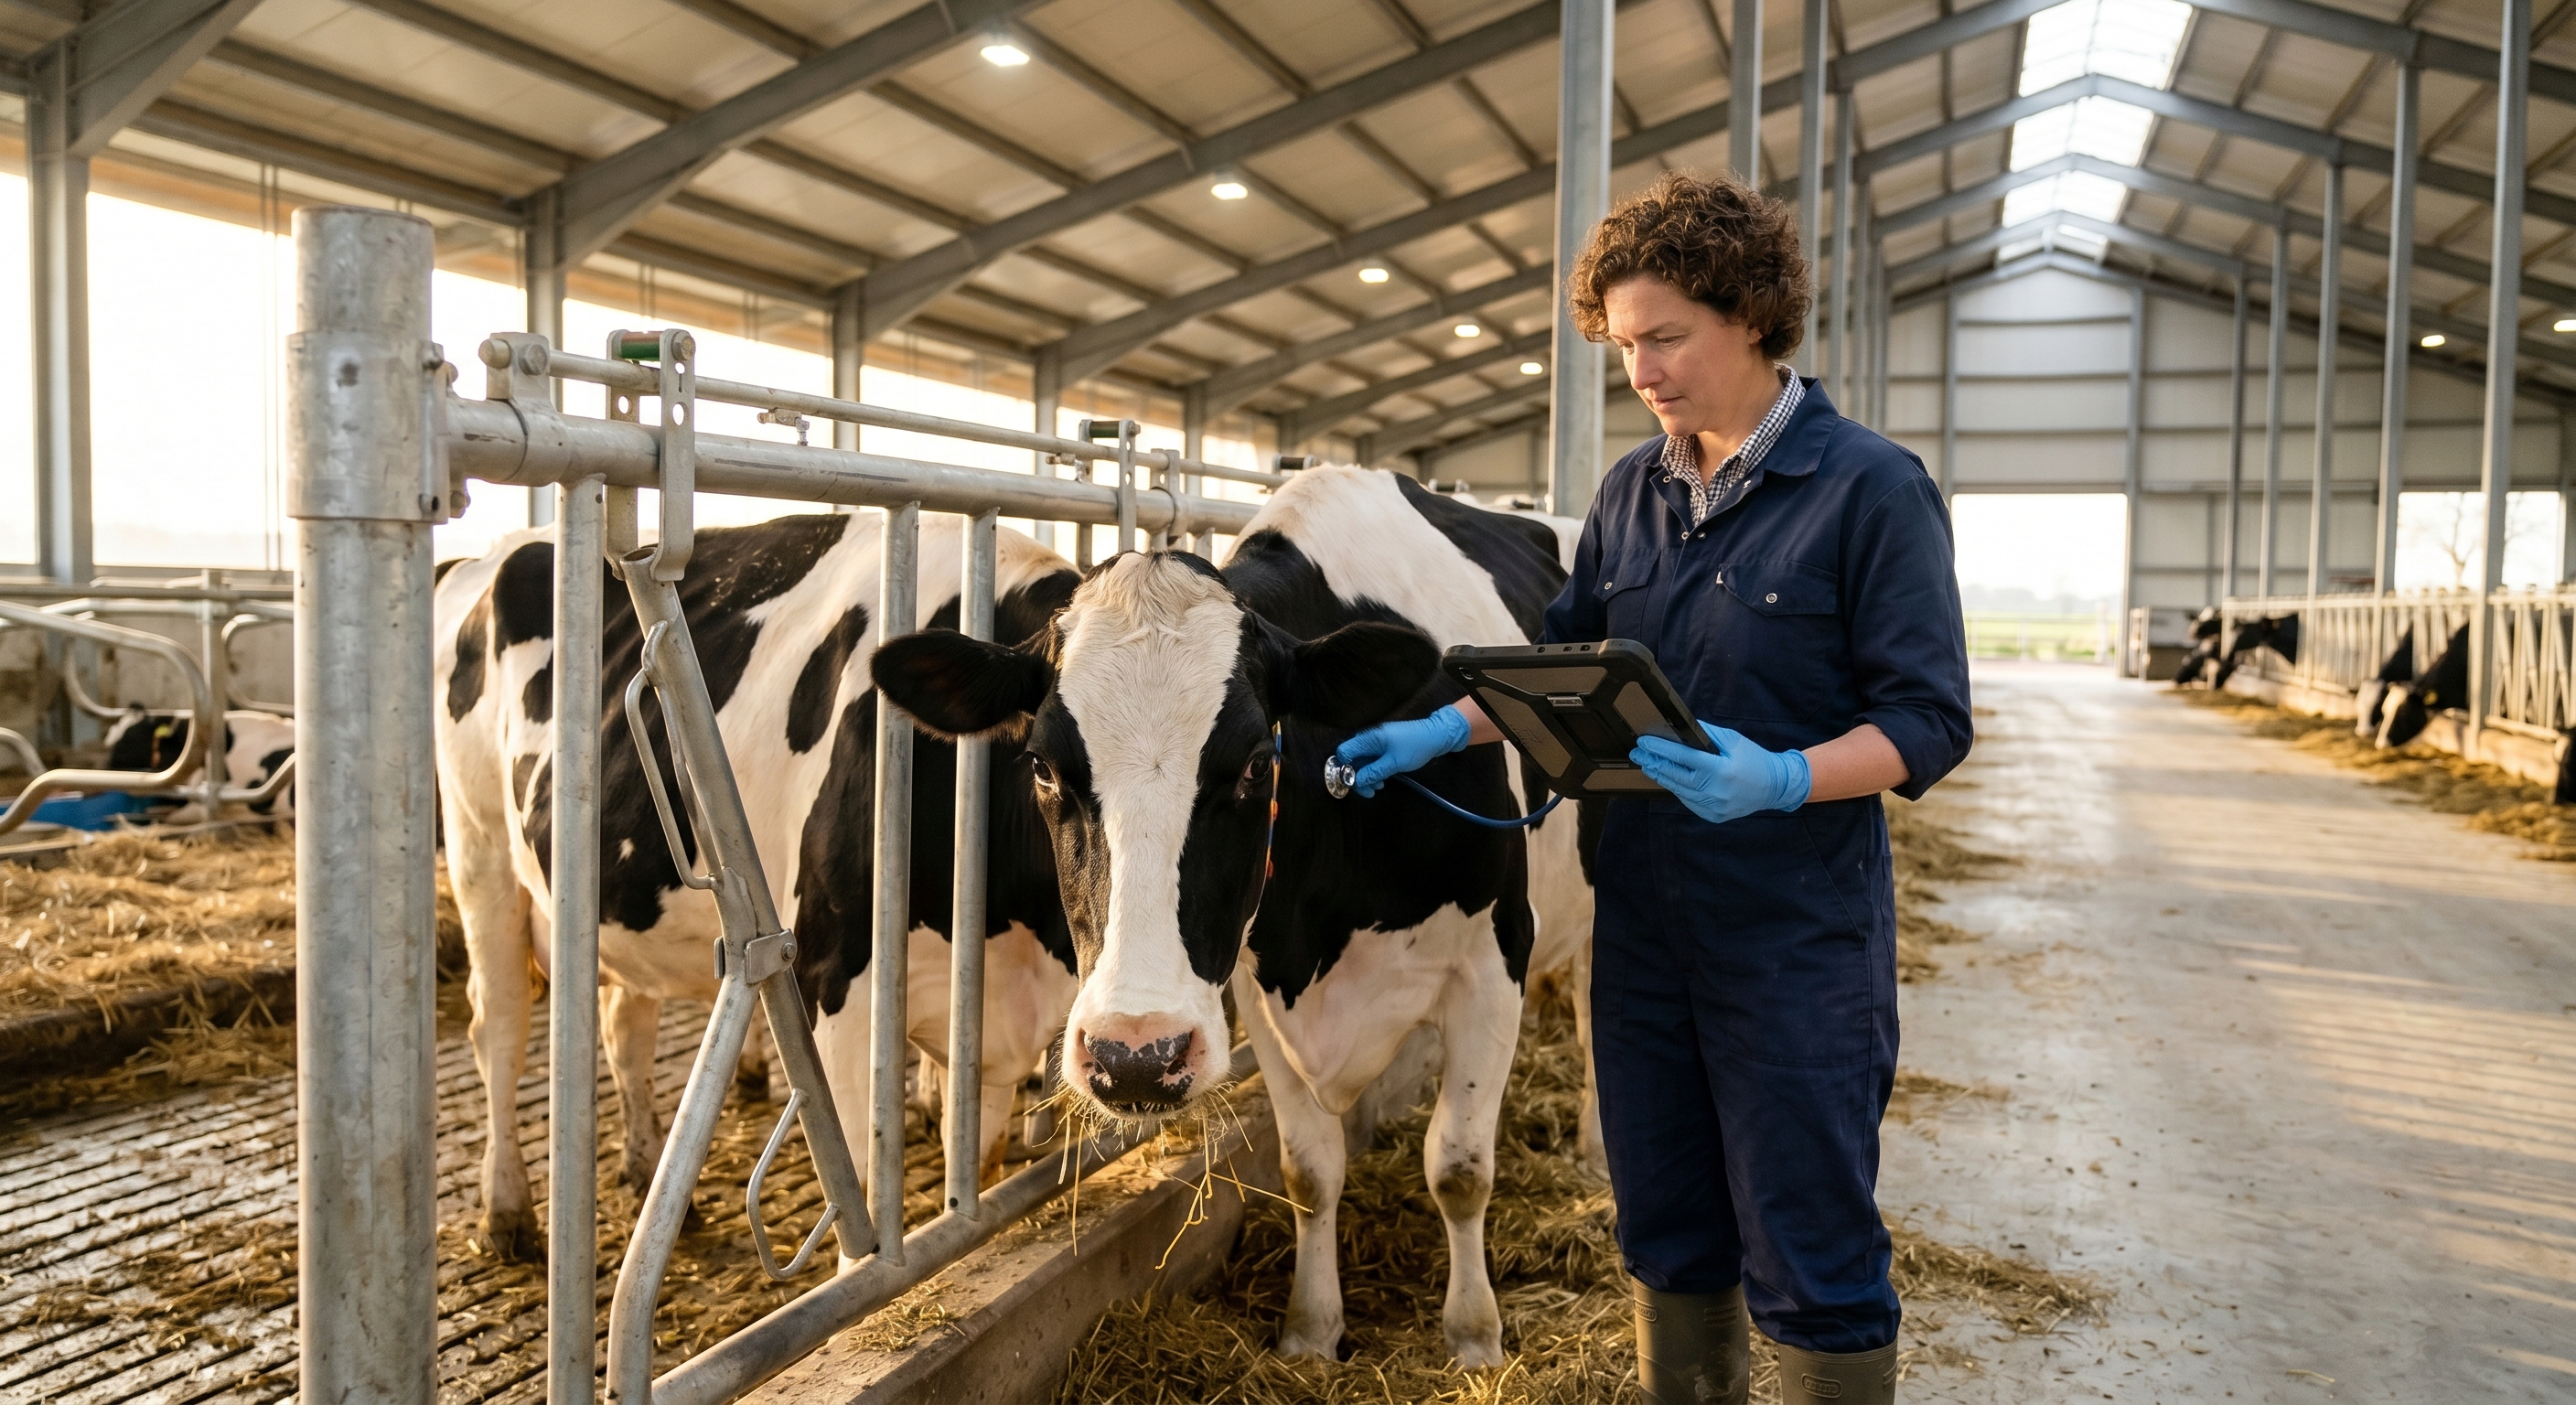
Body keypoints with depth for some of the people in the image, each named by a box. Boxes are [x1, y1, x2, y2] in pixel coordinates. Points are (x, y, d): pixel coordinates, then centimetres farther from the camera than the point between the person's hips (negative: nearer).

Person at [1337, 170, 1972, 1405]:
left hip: (1797, 939, -6)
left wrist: (1781, 781, -29)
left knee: (1809, 1259, 6)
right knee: (1668, 1240, 19)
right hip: (1639, 922, 6)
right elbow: (1564, 656, 16)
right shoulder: (1631, 491, 8)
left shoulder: (1869, 489, -11)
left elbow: (1927, 721, -13)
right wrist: (1443, 731, 1)